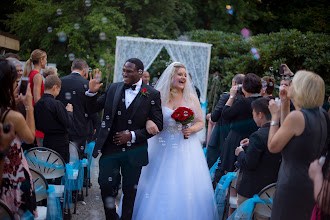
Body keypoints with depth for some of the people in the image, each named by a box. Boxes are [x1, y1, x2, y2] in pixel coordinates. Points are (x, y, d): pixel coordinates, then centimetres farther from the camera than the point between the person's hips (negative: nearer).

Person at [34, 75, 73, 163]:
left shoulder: (37, 104, 1)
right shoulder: (56, 104, -19)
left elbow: (37, 126, 9)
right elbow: (68, 123, -15)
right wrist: (69, 111, 0)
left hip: (46, 141, 7)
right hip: (60, 142, -7)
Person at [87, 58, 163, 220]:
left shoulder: (152, 94, -5)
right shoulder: (113, 88, 4)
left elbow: (157, 125, -5)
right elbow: (93, 109, 9)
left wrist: (133, 135, -13)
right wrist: (91, 92, -10)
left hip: (133, 151, -2)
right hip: (110, 148, 2)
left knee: (130, 190, 10)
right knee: (106, 186, 3)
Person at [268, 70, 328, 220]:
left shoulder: (296, 116, -21)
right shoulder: (320, 115, 6)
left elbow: (273, 147, -14)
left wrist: (275, 116, -5)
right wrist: (285, 107, 13)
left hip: (293, 186, -9)